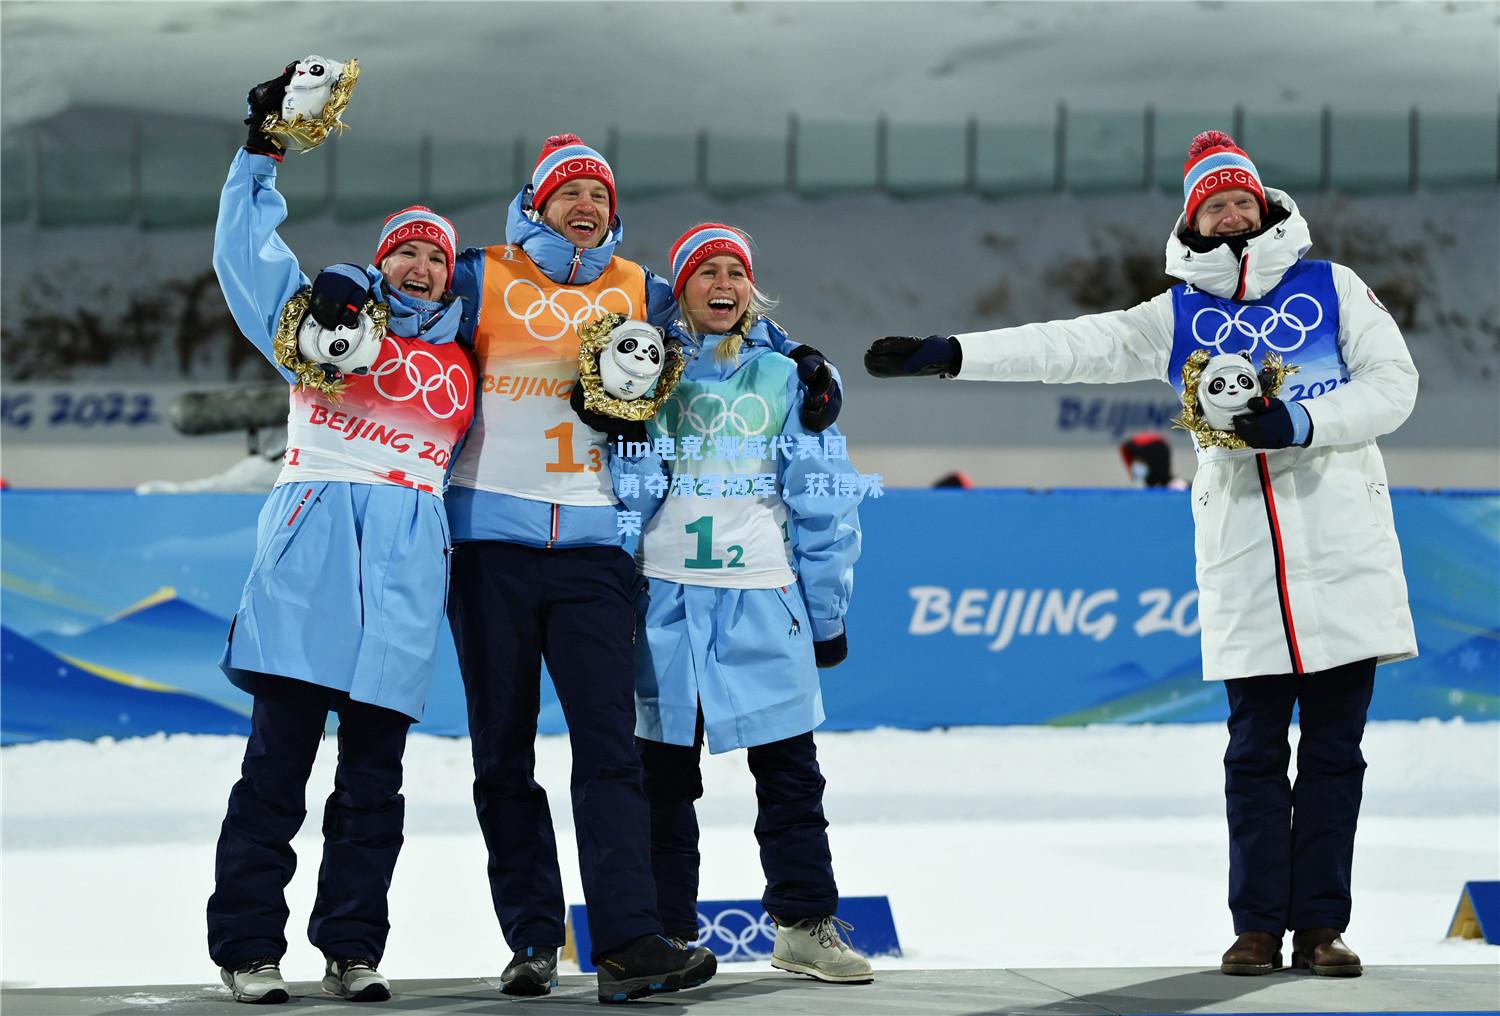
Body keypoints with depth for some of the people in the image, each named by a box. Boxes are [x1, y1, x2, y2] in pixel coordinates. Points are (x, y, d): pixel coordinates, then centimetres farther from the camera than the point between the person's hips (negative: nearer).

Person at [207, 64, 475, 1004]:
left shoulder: (461, 367, 21)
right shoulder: (322, 318, 14)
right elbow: (248, 247, 11)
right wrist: (264, 153, 5)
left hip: (408, 555, 3)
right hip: (313, 537, -3)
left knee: (374, 772, 3)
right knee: (278, 757, -6)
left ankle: (353, 948, 8)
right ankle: (248, 946, -4)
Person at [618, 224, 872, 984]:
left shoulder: (787, 376, 7)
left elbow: (824, 498, 8)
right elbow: (626, 487, 1)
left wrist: (827, 609, 6)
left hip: (763, 603, 1)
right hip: (667, 598, -1)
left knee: (789, 771, 2)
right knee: (665, 777, 5)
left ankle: (805, 925, 8)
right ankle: (667, 933, 12)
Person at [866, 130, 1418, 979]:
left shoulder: (1332, 288, 8)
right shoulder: (1179, 317, 12)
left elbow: (1393, 385, 1)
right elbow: (1074, 347, 6)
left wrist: (1300, 422, -14)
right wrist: (947, 354, -3)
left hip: (1344, 551, -1)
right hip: (1243, 565, 1)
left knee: (1334, 749, 0)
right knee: (1255, 752, 2)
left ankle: (1321, 924, 4)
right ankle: (1259, 927, 6)